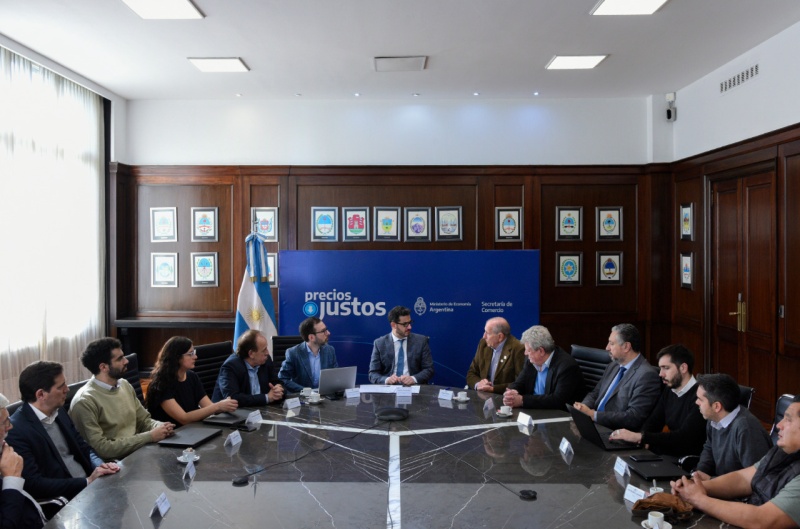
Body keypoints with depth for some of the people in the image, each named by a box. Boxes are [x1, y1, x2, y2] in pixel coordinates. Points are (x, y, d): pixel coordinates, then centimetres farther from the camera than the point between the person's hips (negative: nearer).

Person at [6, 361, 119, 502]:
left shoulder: (58, 412, 8)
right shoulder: (15, 431, -15)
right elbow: (34, 484, -18)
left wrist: (100, 465, -6)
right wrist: (87, 481, -20)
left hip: (90, 484, 7)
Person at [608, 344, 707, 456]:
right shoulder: (669, 390, 9)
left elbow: (684, 437, -26)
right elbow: (653, 422, 13)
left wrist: (640, 436, -28)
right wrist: (643, 439, -9)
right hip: (671, 454, 7)